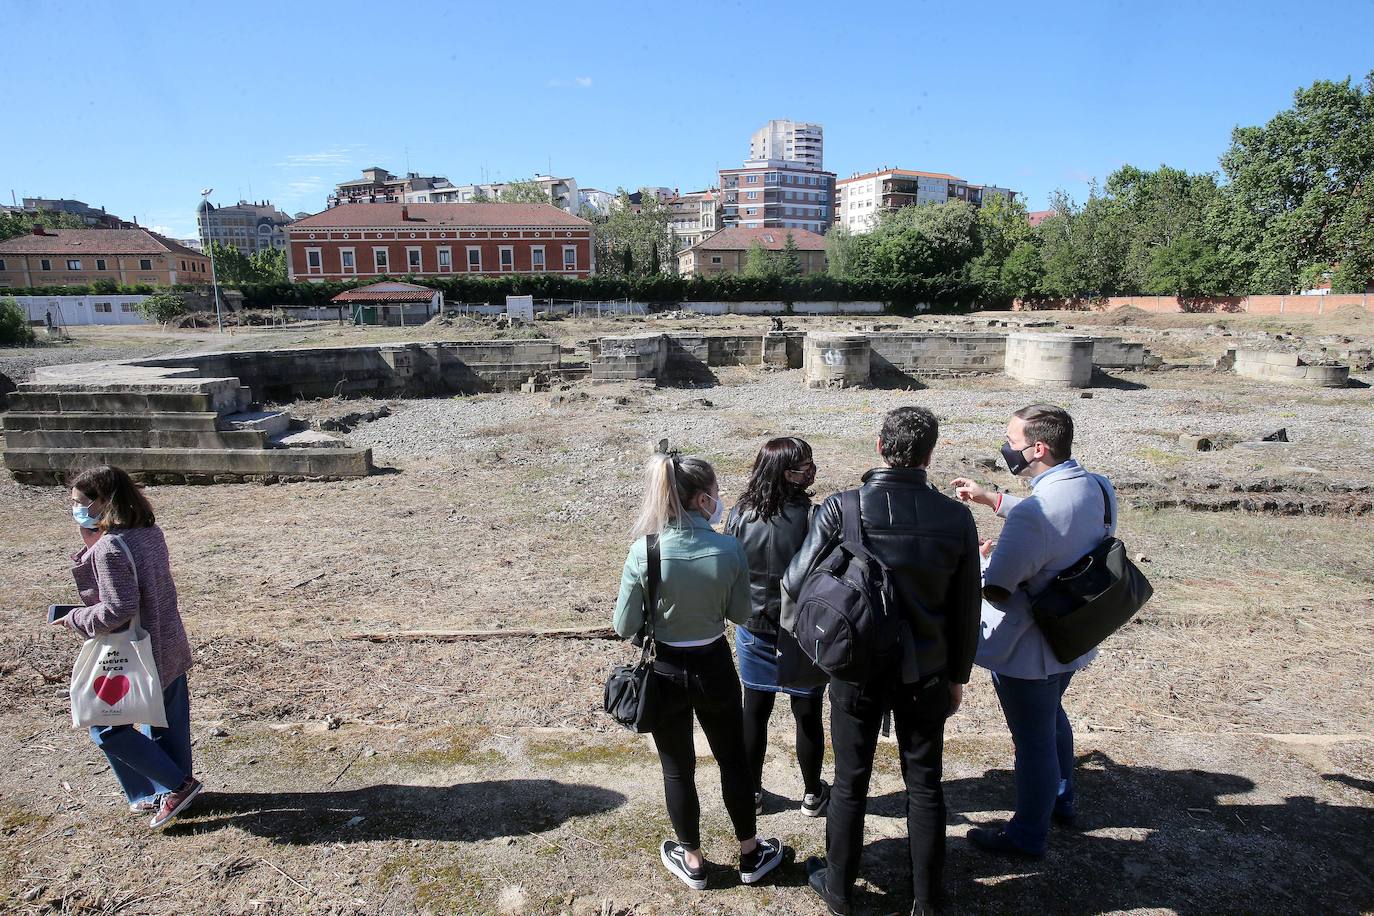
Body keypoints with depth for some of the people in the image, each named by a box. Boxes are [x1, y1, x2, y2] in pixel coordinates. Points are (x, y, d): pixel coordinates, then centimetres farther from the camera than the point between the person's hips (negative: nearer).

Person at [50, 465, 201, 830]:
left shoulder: (110, 548, -23)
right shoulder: (150, 532, 3)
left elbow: (118, 610, -26)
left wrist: (74, 619, -9)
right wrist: (91, 538, 3)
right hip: (171, 649, 9)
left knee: (107, 727, 8)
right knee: (166, 725, 19)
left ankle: (178, 785, 6)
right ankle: (176, 791, 32)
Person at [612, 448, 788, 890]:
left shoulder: (644, 551, -20)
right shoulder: (730, 548, -17)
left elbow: (625, 627, -12)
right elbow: (740, 614, -4)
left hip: (665, 673, -1)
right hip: (715, 667, 1)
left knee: (678, 768, 18)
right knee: (733, 759, 21)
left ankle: (692, 862, 37)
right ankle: (750, 854, 39)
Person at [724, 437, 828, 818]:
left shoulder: (740, 513, -11)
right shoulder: (810, 516, -22)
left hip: (753, 630, 3)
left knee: (755, 711, 17)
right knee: (807, 715, 15)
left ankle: (752, 791, 32)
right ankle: (812, 795, 32)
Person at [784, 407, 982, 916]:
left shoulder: (841, 509, -19)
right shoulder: (955, 518, -11)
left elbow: (796, 583, -15)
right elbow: (966, 612, -2)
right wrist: (957, 677, 11)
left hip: (857, 671, -1)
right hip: (925, 675, 2)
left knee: (850, 784, 16)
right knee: (924, 785, 19)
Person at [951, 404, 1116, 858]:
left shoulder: (1035, 513, -34)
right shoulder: (1096, 487, -5)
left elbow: (994, 588, -31)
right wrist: (991, 498, 15)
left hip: (1029, 648, -9)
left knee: (1033, 739, 9)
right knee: (1052, 716, 30)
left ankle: (1027, 835, 30)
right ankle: (1061, 799, 51)